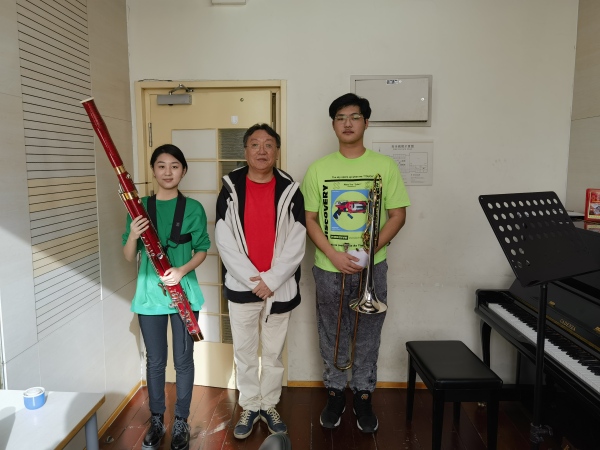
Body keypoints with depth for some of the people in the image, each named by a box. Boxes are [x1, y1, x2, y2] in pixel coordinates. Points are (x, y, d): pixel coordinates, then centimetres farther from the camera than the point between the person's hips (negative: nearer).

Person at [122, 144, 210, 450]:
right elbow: (129, 258, 1)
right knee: (155, 361, 14)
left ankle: (181, 422, 29)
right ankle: (156, 421, 33)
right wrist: (133, 235, -20)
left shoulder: (193, 208, -3)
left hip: (184, 292, -1)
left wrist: (182, 270, -18)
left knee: (183, 359, 10)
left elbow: (201, 250, 0)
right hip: (149, 293, 2)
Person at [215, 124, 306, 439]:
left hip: (280, 288, 0)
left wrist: (271, 279, -15)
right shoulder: (230, 189, -2)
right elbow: (224, 241, -8)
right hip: (241, 287, 0)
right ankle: (250, 407, 34)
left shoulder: (290, 191, -2)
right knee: (244, 352, 14)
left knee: (273, 352, 15)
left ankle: (269, 405, 35)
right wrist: (253, 280, -14)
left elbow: (296, 244, -6)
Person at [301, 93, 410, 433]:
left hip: (372, 268, 0)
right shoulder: (318, 169, 0)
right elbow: (310, 219, 1)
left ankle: (363, 396, 31)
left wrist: (368, 251, -13)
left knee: (368, 336, 12)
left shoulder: (385, 165, -1)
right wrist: (334, 254, -13)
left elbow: (398, 215, -1)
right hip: (329, 269, 1)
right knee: (332, 337, 13)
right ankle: (335, 393, 33)